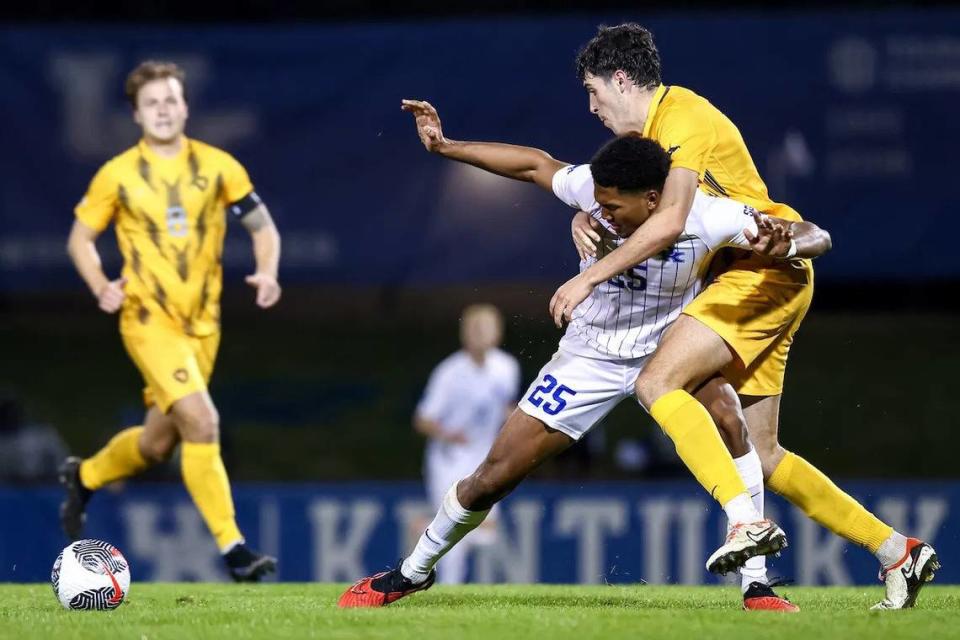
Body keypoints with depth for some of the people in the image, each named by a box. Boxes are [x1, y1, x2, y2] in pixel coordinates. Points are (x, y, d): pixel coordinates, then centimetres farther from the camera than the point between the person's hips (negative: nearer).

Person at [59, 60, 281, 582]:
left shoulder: (218, 167, 2)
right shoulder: (117, 175, -2)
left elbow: (263, 227, 10)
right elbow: (80, 238, 8)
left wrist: (268, 273, -10)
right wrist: (101, 286, -10)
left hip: (202, 323, 4)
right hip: (148, 319, -4)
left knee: (157, 443, 13)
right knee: (201, 421, -21)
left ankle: (83, 476, 44)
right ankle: (232, 548, -18)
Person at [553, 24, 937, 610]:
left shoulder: (682, 116, -12)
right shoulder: (652, 127, 19)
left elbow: (668, 222, -24)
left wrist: (590, 277, -21)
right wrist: (586, 218, 6)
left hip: (764, 270, -10)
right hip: (756, 282, 10)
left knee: (658, 382, -23)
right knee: (762, 455, 5)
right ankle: (898, 553, 7)